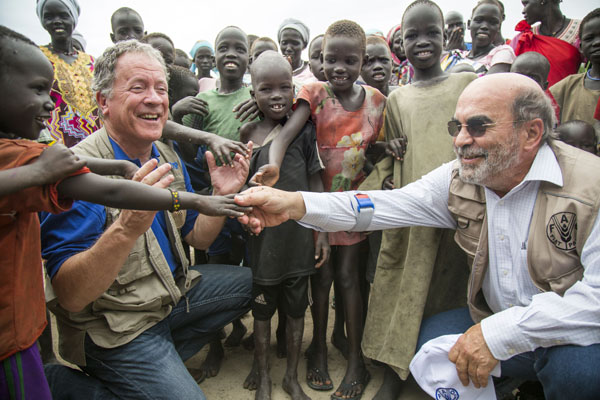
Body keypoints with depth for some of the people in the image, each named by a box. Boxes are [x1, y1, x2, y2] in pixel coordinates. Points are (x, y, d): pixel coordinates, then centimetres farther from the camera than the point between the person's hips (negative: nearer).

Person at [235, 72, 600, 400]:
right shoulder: (458, 179, -6)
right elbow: (390, 205, -14)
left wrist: (502, 332, -31)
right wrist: (294, 203, -26)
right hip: (495, 323, 5)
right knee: (431, 336, -9)